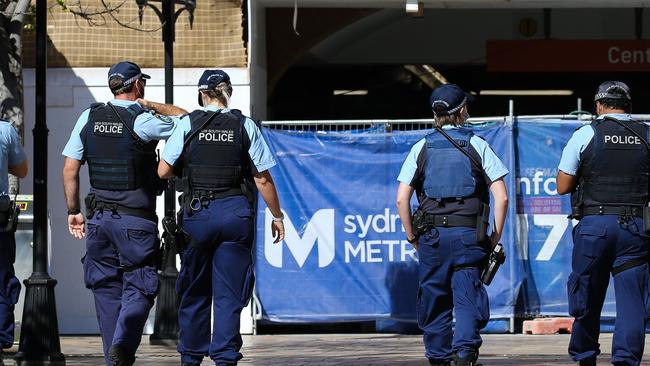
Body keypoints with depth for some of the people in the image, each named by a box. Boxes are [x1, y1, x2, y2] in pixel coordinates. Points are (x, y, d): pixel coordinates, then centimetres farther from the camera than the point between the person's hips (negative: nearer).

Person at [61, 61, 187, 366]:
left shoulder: (89, 118, 4)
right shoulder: (142, 122, -11)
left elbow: (70, 170, 6)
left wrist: (73, 211, 14)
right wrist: (151, 105, 9)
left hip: (98, 217, 5)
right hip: (136, 220, -4)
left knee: (106, 289, 11)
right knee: (139, 287, 1)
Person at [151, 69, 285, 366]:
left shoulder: (188, 124, 0)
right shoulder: (245, 126, 1)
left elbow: (163, 171, -1)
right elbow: (262, 179, 1)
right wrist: (276, 216, 11)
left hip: (197, 212, 0)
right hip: (236, 213, 0)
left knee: (194, 292, 13)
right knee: (229, 294, 3)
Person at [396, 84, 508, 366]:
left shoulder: (422, 148, 6)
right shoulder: (477, 145, 3)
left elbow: (401, 199, 1)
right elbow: (501, 197, -3)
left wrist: (412, 237, 9)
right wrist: (495, 237, 5)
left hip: (433, 236, 1)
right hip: (469, 235, -1)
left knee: (434, 300, 10)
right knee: (468, 299, -3)